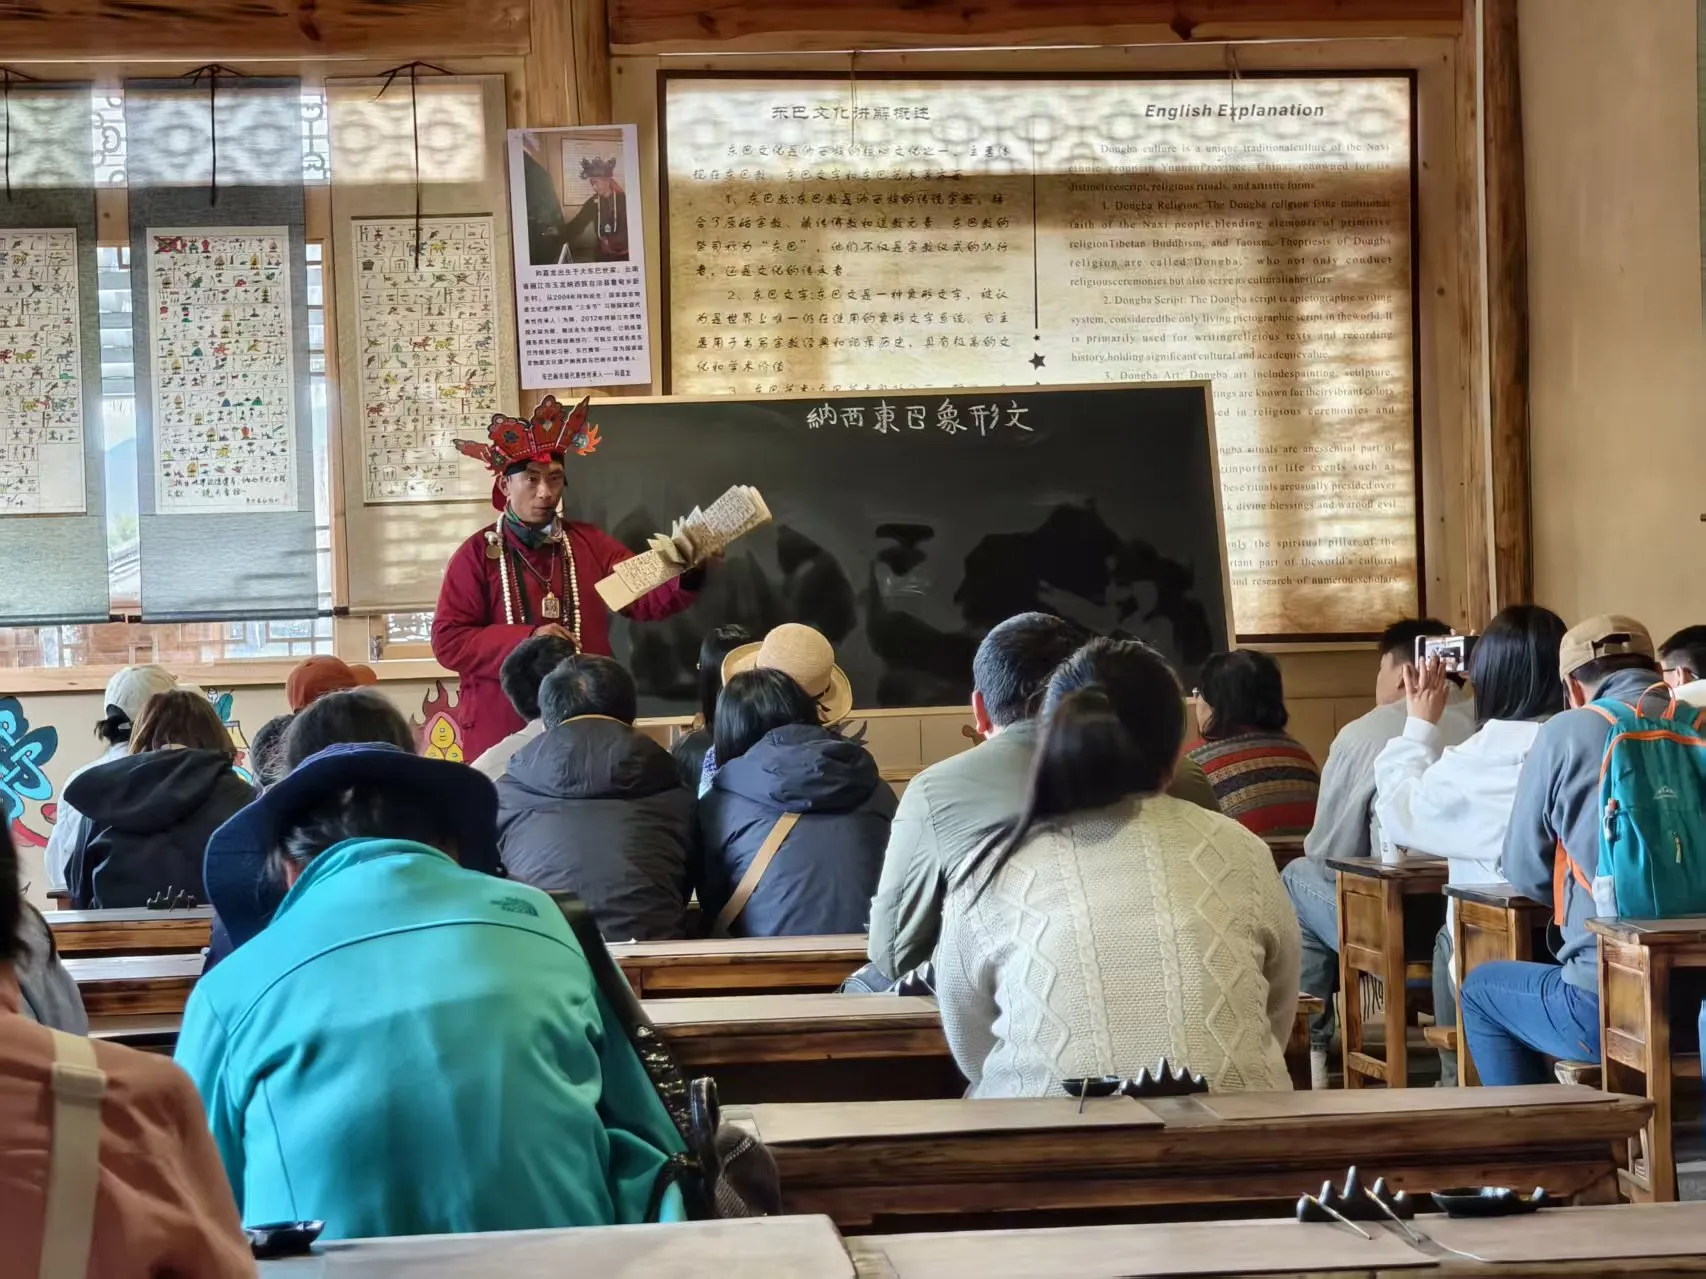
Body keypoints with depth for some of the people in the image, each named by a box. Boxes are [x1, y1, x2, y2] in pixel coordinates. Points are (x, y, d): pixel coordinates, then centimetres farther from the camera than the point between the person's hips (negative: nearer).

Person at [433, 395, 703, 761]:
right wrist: (527, 638, -16)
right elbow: (448, 641, -6)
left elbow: (644, 597, 0)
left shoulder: (588, 542, 8)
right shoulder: (478, 553, -1)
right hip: (502, 730, -3)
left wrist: (687, 575, -22)